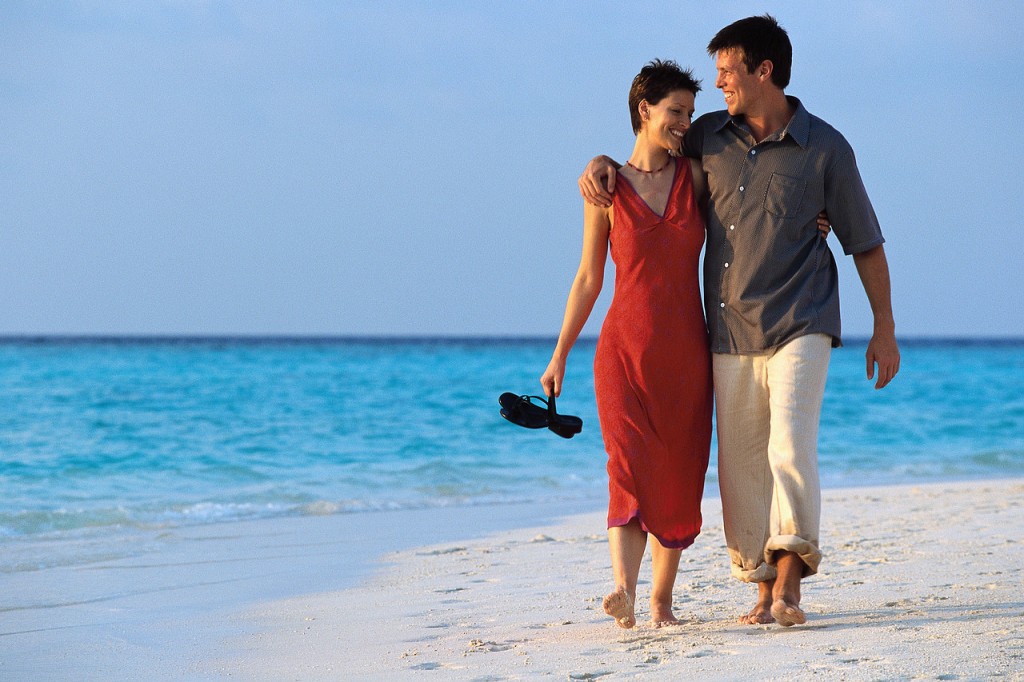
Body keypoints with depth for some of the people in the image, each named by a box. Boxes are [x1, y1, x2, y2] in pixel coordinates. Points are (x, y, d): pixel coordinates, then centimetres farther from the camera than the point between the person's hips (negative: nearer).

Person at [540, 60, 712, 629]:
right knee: (632, 467, -19)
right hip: (625, 347, -3)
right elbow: (589, 279, 8)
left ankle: (662, 599, 12)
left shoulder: (696, 176, 7)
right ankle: (624, 594, -30)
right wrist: (560, 355, 8)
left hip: (686, 352, 3)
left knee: (680, 477, 3)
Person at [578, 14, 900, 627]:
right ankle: (765, 591, 11)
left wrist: (885, 330, 6)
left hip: (799, 328, -4)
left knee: (790, 447, -21)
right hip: (731, 334, 5)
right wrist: (603, 164, 4)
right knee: (741, 467, 3)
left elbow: (866, 243, 5)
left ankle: (788, 585, -22)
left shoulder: (826, 149, -2)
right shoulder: (709, 137, 8)